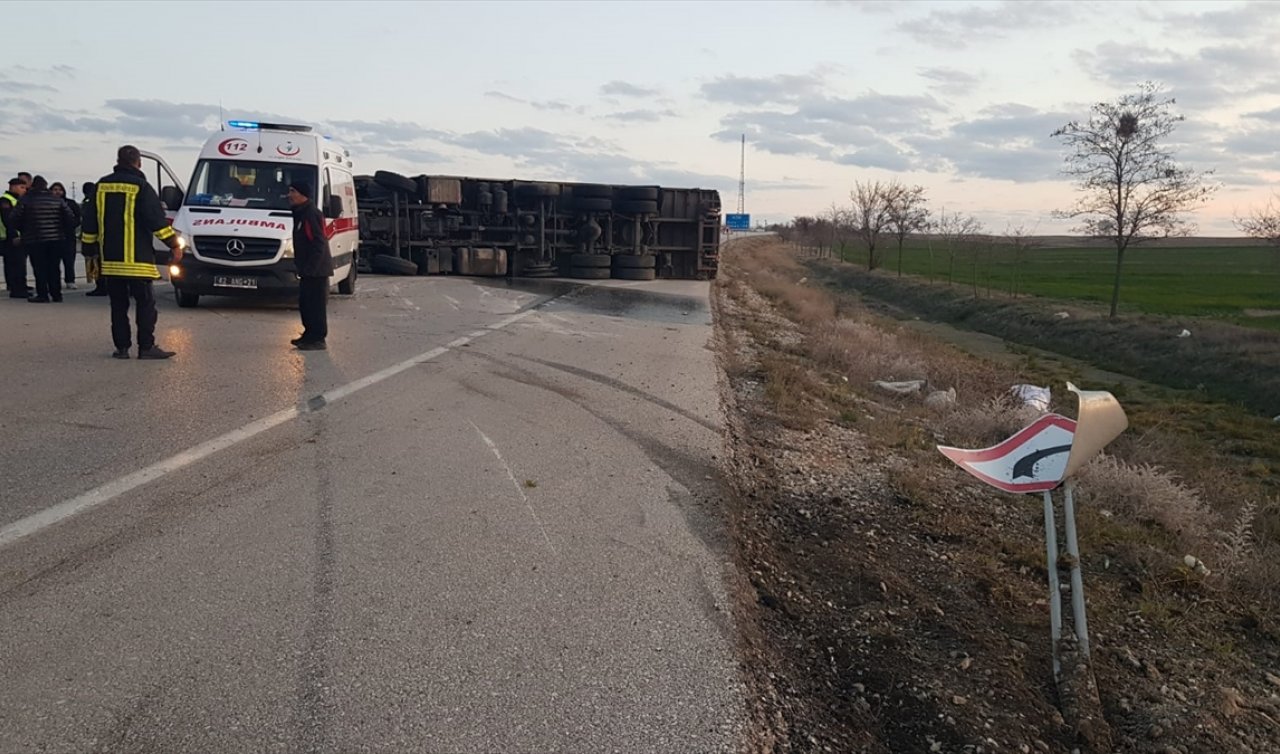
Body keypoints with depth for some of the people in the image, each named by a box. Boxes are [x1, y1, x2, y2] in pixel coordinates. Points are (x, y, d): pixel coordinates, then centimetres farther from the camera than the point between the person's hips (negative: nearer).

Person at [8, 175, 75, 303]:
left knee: (39, 268, 2)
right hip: (56, 239, 3)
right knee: (54, 268, 9)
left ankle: (42, 295, 1)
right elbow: (71, 218, -2)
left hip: (34, 240, -3)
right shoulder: (57, 200, 3)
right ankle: (56, 294, 9)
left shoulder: (26, 200, -4)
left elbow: (13, 218, -6)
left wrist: (22, 230, 11)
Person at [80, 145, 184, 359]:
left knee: (118, 305, 10)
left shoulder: (101, 186, 12)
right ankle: (146, 347, -6)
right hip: (136, 259, -5)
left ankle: (121, 347, 10)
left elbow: (90, 221, 16)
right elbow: (157, 220, -12)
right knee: (145, 303, -2)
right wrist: (174, 244, -7)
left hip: (110, 259, 6)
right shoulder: (141, 186, -7)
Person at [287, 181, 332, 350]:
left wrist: (309, 268, -23)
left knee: (315, 305, -6)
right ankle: (309, 334, 25)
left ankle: (317, 339, -2)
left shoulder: (311, 214, -16)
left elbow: (318, 245, -21)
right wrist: (300, 266, 19)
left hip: (316, 270, -11)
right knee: (305, 304, 16)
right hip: (308, 270, 11)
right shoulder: (300, 214, 17)